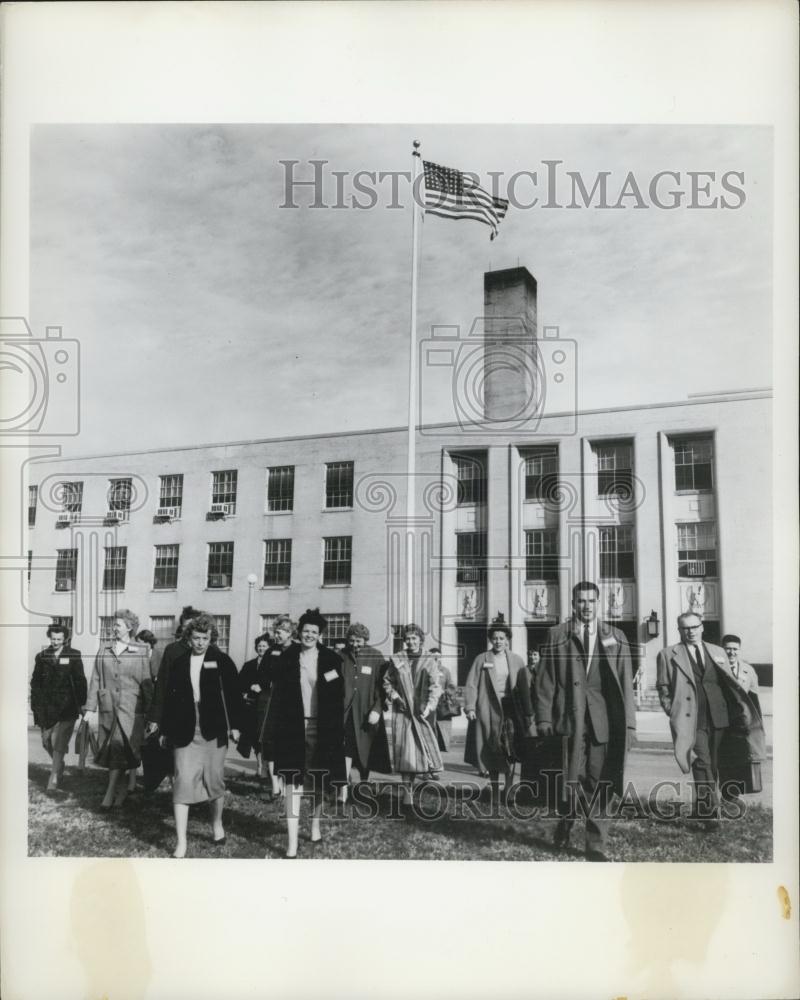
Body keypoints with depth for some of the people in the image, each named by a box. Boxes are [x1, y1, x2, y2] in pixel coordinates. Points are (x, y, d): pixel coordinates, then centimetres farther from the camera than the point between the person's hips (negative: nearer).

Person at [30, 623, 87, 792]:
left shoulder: (74, 656, 0)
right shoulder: (42, 657, 8)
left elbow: (80, 681, 1)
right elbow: (35, 682, 11)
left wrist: (81, 703, -2)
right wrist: (35, 706, 7)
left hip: (67, 706, -4)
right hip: (47, 707, 4)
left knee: (59, 743, -9)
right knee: (46, 741, 10)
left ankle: (54, 777, -3)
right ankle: (59, 766, 35)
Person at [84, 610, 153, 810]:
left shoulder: (140, 652, 0)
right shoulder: (104, 649, 8)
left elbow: (146, 684, 2)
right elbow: (95, 680, 8)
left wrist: (150, 712, 1)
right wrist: (90, 708, 3)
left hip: (130, 708, -4)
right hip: (107, 707, 4)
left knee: (118, 748, -13)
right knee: (112, 751, 8)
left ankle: (110, 792, -6)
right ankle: (123, 789, 22)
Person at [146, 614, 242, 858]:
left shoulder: (221, 660, -2)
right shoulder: (178, 663, 4)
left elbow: (233, 695, -2)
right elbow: (168, 697, 9)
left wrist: (234, 725, -7)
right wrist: (164, 728, 9)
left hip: (214, 732, -1)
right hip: (185, 733, 1)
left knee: (214, 781, 10)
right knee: (182, 782, -5)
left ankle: (217, 823, 35)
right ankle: (181, 842, 0)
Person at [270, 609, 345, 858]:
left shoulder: (331, 660, 0)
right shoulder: (286, 659, 1)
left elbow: (338, 697, 1)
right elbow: (278, 695, 2)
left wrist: (337, 729, -4)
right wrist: (277, 727, -4)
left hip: (321, 727, 1)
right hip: (293, 726, -1)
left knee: (318, 781, 14)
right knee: (294, 782, -7)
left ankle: (315, 824, 36)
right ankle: (292, 842, -8)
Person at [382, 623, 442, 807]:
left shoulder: (429, 661, 3)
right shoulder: (396, 660, 7)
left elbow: (435, 686, -4)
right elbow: (387, 681, 14)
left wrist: (429, 706, -16)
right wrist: (394, 696, -2)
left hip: (422, 711, -1)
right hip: (402, 711, 1)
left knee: (424, 743, -8)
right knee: (404, 748, -2)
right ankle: (407, 789, 4)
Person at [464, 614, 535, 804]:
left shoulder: (517, 660, 9)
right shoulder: (481, 659, 5)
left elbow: (525, 687, 6)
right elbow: (471, 685, 0)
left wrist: (528, 713, 0)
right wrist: (470, 707, -11)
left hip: (511, 710, 1)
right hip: (489, 710, -1)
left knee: (511, 750, -5)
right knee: (492, 752, 4)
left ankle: (508, 787, 6)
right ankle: (495, 791, 15)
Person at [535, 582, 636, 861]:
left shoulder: (615, 637, 11)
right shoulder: (556, 636, 7)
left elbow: (625, 683, 8)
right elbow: (545, 681, 4)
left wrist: (629, 722, 2)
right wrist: (544, 718, -4)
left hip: (605, 720, 1)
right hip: (569, 717, -1)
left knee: (600, 783, 1)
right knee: (570, 780, -3)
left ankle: (596, 845, 12)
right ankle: (566, 820, 28)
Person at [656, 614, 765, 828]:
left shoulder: (718, 652, 15)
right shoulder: (667, 655, 4)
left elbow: (731, 682, 16)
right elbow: (663, 688, 3)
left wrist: (742, 689, -2)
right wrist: (673, 712, -6)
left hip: (719, 718, 4)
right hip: (692, 720, -4)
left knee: (713, 766, 10)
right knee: (702, 764, -12)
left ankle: (699, 810, 26)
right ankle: (710, 815, -12)